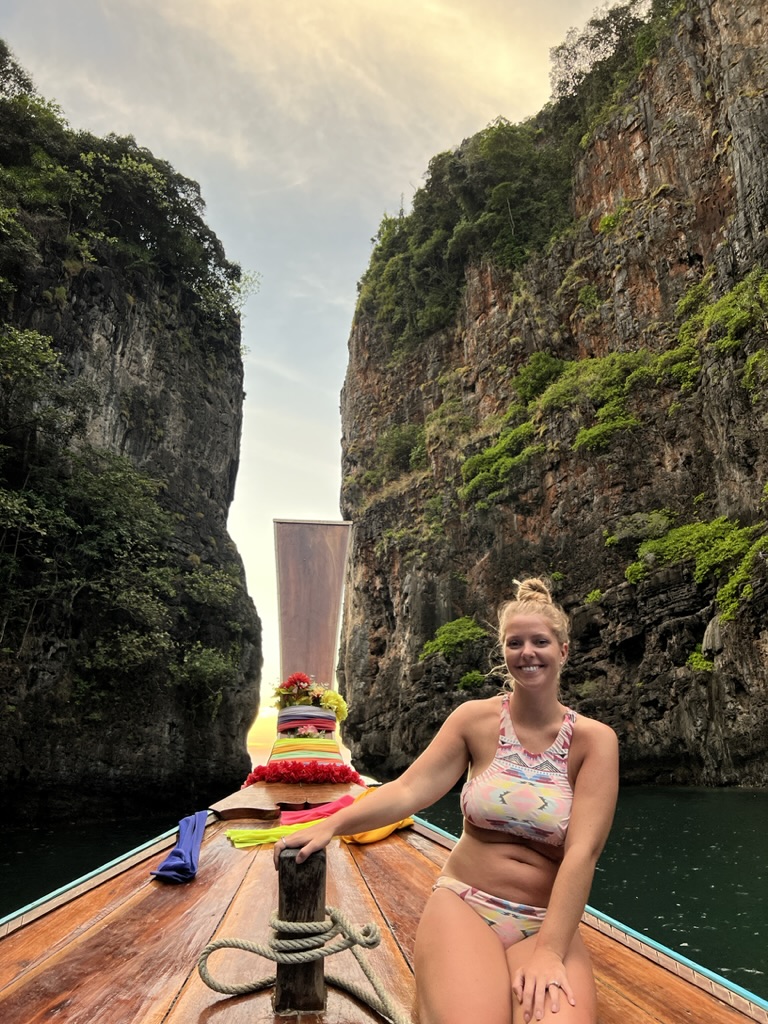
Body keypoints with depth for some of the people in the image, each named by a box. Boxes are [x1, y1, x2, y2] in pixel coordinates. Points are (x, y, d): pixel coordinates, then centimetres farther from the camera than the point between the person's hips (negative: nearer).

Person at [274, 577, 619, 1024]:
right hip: (464, 905, 0)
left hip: (546, 924, 0)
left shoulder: (594, 739, -4)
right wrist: (330, 825, -20)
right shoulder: (477, 719, -1)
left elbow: (582, 852, -13)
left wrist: (549, 952, -21)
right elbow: (409, 791, -8)